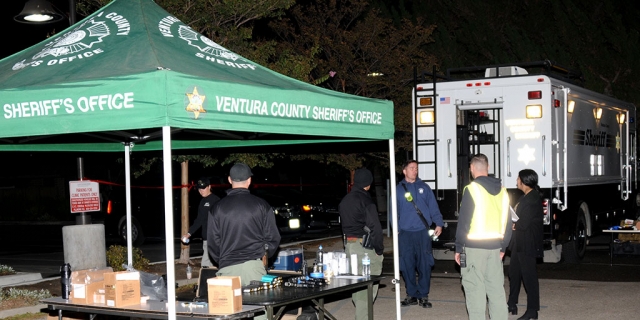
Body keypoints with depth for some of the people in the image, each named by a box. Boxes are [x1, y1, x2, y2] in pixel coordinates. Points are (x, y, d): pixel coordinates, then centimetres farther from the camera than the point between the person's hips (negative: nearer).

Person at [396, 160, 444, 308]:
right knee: (407, 265, 3)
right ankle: (412, 295, 14)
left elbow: (433, 207, 6)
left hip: (423, 232, 0)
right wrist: (396, 229, -2)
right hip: (405, 233, 0)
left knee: (424, 264, -2)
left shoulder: (424, 187, 10)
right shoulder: (398, 190, 9)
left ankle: (423, 295, 8)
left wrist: (438, 223, -5)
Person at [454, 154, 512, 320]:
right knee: (496, 288, 11)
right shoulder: (502, 191, 8)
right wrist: (503, 247, 19)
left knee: (475, 289, -2)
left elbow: (463, 221, -11)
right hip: (495, 247, 6)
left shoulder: (471, 189, -10)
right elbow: (507, 222, 12)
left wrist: (459, 248, -4)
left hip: (474, 247, -6)